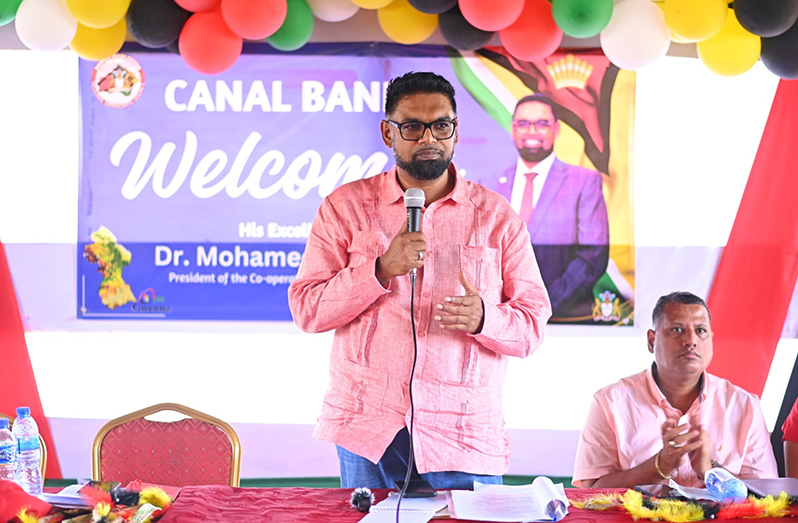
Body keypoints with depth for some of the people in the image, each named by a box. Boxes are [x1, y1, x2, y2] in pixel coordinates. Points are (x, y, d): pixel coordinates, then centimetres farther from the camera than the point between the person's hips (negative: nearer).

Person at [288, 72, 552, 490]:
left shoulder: (496, 216, 7)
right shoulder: (346, 206, 6)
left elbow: (533, 325, 5)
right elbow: (307, 310, 0)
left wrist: (483, 318, -18)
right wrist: (381, 270, -15)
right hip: (367, 424, 0)